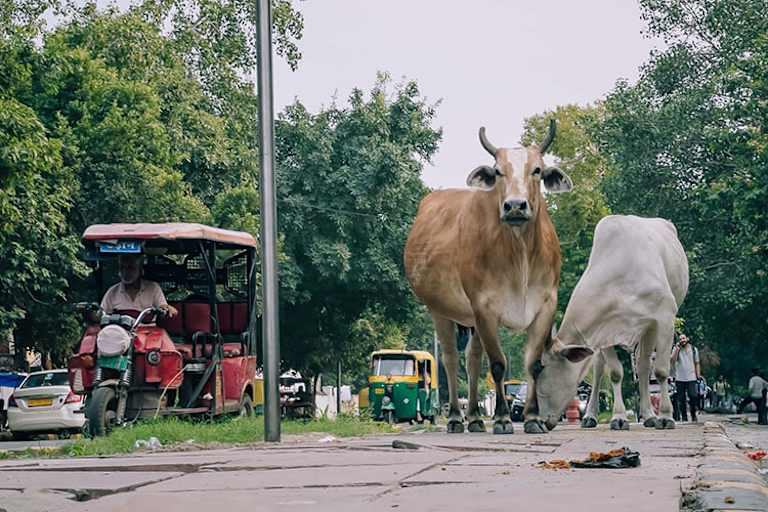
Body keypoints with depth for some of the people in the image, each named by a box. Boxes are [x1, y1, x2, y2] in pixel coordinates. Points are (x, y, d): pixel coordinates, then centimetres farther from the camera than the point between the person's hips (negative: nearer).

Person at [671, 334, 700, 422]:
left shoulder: (694, 349, 11)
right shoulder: (676, 349, 6)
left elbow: (697, 364, 13)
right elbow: (673, 361, -9)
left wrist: (698, 376, 4)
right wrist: (677, 349, -13)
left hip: (691, 378, 0)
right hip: (680, 378, 0)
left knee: (693, 397, -10)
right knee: (681, 400, 0)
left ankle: (693, 415, 5)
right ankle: (684, 417, 8)